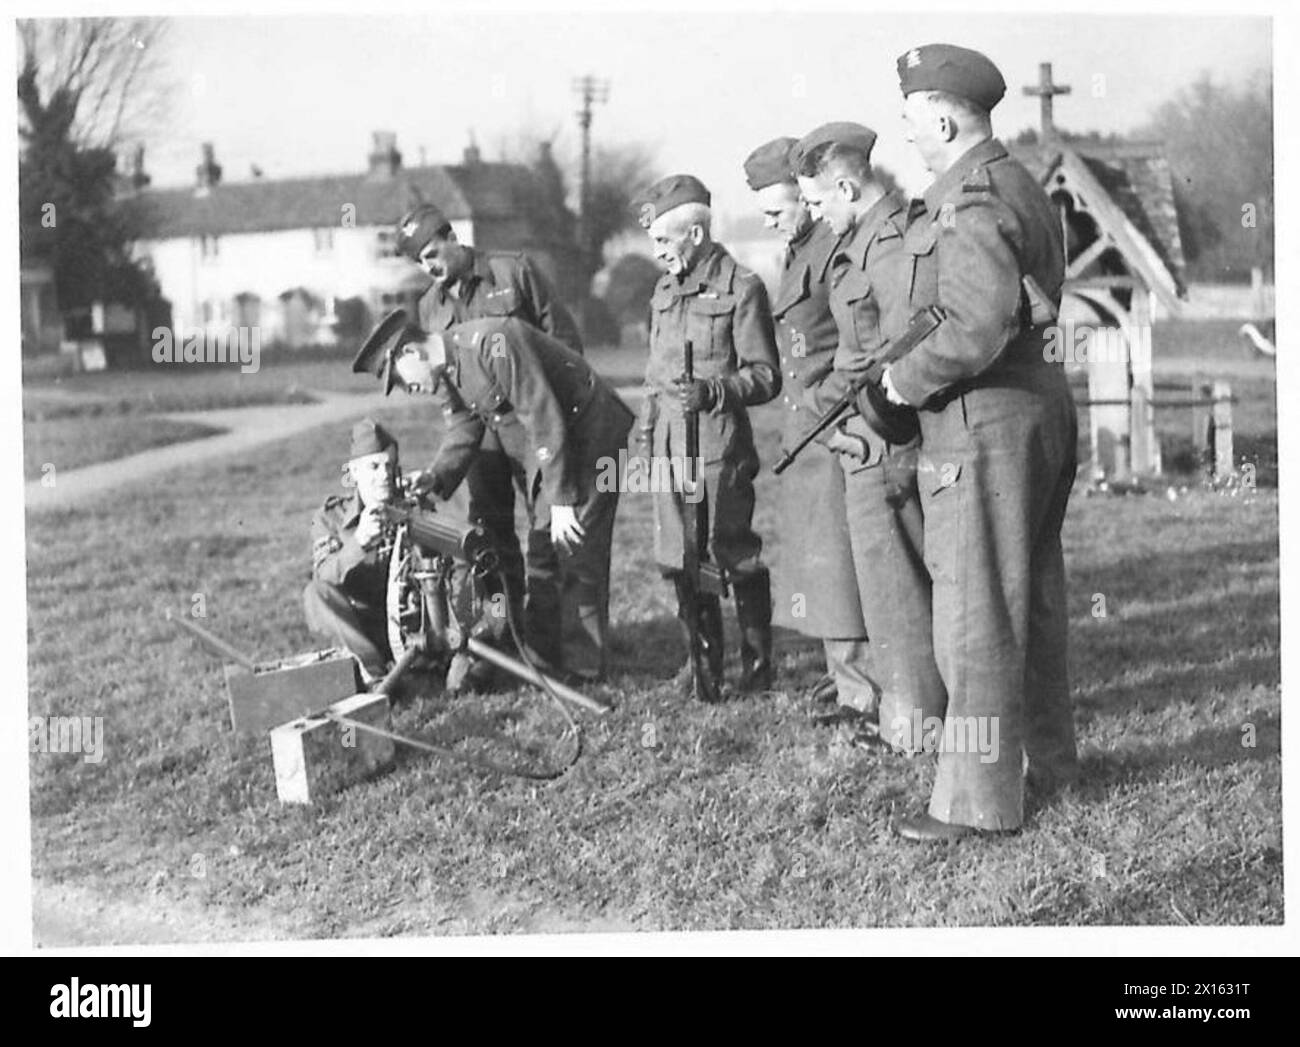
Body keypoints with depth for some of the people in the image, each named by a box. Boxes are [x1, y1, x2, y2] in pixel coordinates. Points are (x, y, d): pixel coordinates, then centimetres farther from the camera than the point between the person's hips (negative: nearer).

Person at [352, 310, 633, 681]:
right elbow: (461, 437, 2)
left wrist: (561, 501, -27)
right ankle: (545, 656, 19)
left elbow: (545, 420, -27)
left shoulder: (491, 343, -26)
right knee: (543, 553, 11)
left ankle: (581, 669, -2)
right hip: (544, 455, 9)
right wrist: (431, 482, -18)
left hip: (589, 435, -9)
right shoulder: (449, 374, 4)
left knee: (576, 554, -8)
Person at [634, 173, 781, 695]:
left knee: (733, 553, -3)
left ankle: (757, 661, 10)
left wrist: (713, 391, -22)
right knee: (678, 558, 8)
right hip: (668, 446, 7)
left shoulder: (740, 288, -6)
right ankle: (705, 656, 20)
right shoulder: (665, 291, 17)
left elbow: (765, 375, -8)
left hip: (719, 444, -7)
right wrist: (645, 431, 18)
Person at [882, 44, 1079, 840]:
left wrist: (909, 379, -15)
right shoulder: (1023, 188, 15)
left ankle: (979, 797, 0)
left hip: (984, 422, -10)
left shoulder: (971, 205, -18)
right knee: (1032, 597, 20)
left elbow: (978, 324, -29)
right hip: (1041, 402, 11)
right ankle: (1046, 756, 33)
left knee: (977, 617, -5)